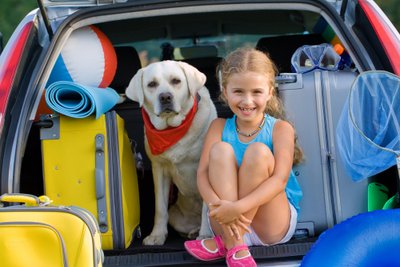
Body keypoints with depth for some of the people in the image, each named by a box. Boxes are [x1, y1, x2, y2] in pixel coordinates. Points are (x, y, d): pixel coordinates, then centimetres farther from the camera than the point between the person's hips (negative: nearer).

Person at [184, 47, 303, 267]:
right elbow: (203, 174, -9)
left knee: (258, 151, -23)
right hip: (227, 223, 2)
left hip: (273, 225, -2)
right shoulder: (219, 128, 3)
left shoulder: (280, 129, -5)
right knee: (220, 149, -20)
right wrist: (218, 207, -32)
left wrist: (238, 207, -34)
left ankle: (225, 242, -21)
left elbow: (280, 179, -19)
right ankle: (235, 247, -29)